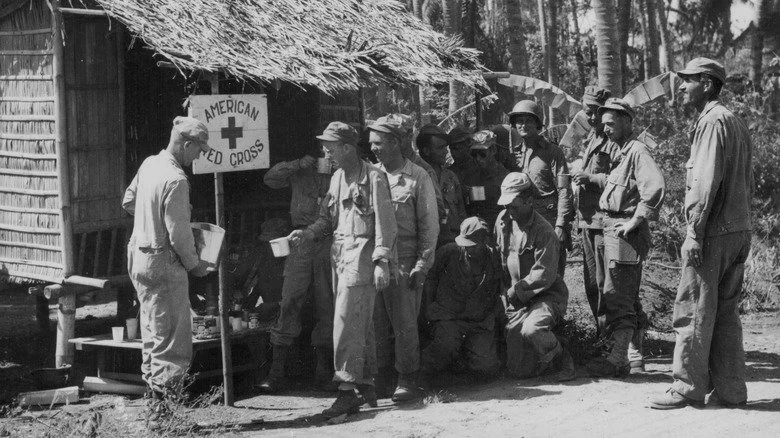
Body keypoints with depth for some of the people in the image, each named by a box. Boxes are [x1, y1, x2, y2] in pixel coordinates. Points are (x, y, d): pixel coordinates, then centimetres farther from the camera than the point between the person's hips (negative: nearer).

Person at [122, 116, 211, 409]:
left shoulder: (149, 164, 4)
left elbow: (128, 202, 18)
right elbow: (179, 233, -21)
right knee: (173, 335, -3)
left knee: (152, 325, 20)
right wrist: (194, 265, -7)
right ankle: (163, 399, -2)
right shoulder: (175, 180, -22)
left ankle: (151, 384, 30)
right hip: (163, 264, -9)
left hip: (138, 256, 9)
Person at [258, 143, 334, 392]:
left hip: (329, 244, 0)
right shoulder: (299, 173, 13)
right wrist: (297, 164, -4)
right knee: (289, 303, -5)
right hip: (301, 242, 0)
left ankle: (324, 372, 11)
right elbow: (269, 179, 5)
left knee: (326, 307, 3)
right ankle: (276, 373, -4)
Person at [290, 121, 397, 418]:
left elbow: (385, 223, -12)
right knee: (361, 326, 13)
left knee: (346, 324, -12)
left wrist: (382, 262, -15)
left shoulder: (373, 178, -10)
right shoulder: (337, 178, 15)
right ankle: (366, 386, 20)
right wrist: (307, 234, 2)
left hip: (362, 257, -8)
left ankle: (347, 392, -9)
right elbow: (327, 219, 20)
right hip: (340, 255, 8)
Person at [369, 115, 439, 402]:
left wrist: (422, 266, -7)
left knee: (404, 324, -2)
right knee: (377, 324, 5)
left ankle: (408, 381, 6)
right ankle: (379, 378, 14)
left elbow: (429, 225, -2)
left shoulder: (418, 178, -2)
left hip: (403, 260, -4)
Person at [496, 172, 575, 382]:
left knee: (531, 330, -39)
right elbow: (498, 258, 19)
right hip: (517, 301, 6)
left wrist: (515, 290, -16)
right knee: (519, 370, -1)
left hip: (547, 296, -6)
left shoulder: (544, 231, -19)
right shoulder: (503, 220, 3)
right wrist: (507, 293, 12)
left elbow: (544, 276, -21)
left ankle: (562, 359, -9)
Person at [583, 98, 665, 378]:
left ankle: (617, 360, -10)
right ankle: (619, 352, 21)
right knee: (625, 297, 14)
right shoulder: (622, 153, 16)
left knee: (617, 298, -11)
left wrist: (636, 220, -25)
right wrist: (592, 179, 27)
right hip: (612, 229, 10)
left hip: (626, 232, -10)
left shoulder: (637, 151, -14)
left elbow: (655, 187, -28)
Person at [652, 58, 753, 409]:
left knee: (693, 311, -4)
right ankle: (730, 390, 13)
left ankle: (689, 387, -1)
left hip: (712, 233, -9)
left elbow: (707, 182, -20)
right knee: (725, 313, 11)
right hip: (739, 231, 9)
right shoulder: (737, 123, 18)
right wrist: (741, 231, 20)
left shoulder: (712, 122, -12)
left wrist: (694, 231, -20)